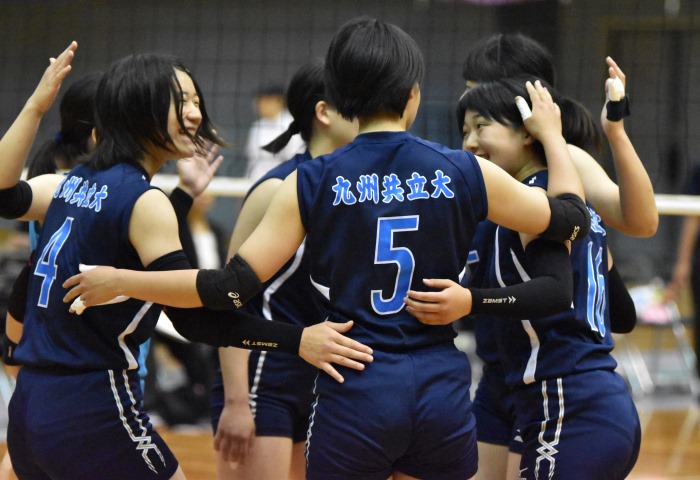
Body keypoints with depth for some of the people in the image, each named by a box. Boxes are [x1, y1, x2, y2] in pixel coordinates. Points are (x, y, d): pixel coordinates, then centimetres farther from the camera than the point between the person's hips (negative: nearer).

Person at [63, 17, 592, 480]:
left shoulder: (311, 183, -4)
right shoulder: (464, 173, 0)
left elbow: (234, 286, -7)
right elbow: (571, 218, 12)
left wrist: (119, 281, 4)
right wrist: (551, 134, 29)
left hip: (354, 395, -2)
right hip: (442, 395, 2)